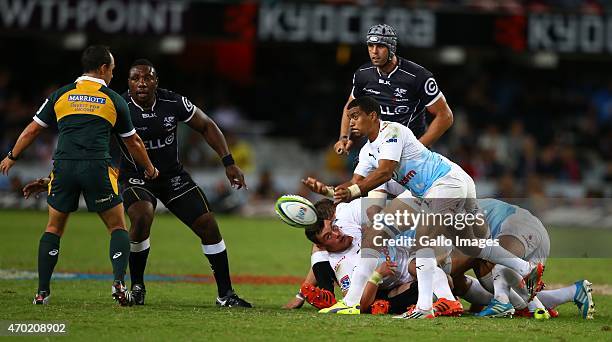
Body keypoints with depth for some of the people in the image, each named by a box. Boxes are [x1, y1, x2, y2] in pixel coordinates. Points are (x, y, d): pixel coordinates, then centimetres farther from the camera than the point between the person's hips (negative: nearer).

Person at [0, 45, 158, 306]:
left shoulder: (61, 95, 15)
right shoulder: (114, 100, 11)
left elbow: (32, 130, 19)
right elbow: (132, 142, 20)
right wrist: (149, 170, 36)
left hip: (63, 167, 2)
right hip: (97, 167, -2)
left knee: (53, 228, 16)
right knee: (118, 227, 10)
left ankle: (42, 292, 9)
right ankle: (119, 282, -10)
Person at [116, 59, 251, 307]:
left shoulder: (173, 103, -13)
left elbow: (207, 126, 1)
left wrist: (229, 163, -4)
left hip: (172, 175, 4)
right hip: (135, 177, -3)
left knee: (208, 225, -4)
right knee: (142, 218, -33)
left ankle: (225, 294, 10)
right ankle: (136, 286, -12)